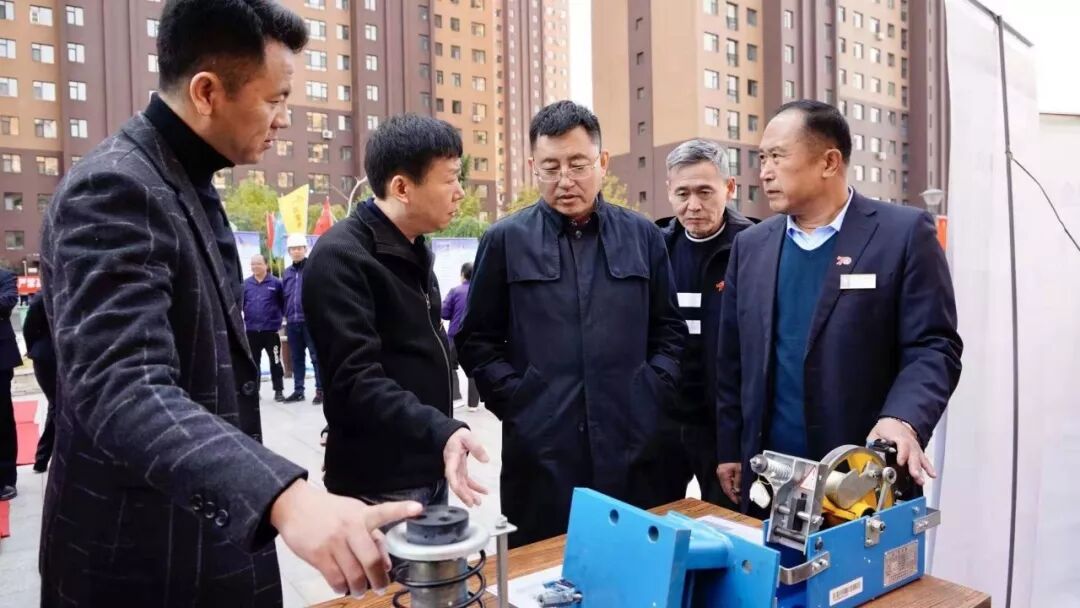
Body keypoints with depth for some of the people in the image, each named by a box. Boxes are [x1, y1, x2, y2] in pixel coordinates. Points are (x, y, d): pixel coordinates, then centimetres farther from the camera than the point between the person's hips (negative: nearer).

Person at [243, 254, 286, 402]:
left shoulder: (276, 283, -4)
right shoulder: (245, 284, 3)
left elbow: (284, 302, -2)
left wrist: (280, 317, -8)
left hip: (271, 330, -3)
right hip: (251, 330, 3)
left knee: (275, 361, 4)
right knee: (253, 362, 13)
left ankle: (279, 390, 13)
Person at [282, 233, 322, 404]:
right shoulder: (287, 273, 16)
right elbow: (284, 297, 20)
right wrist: (286, 316, 14)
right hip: (292, 322, 6)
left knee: (316, 356, -4)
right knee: (296, 358, 12)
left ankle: (320, 390, 1)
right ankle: (298, 390, 20)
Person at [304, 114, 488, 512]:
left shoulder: (414, 251, 10)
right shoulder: (340, 257, -19)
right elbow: (356, 380, -27)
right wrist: (441, 431, -37)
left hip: (430, 472, 9)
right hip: (379, 485, -9)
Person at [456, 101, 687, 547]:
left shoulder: (643, 236, 8)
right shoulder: (505, 240, 2)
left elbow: (669, 329, 13)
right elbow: (477, 340, 5)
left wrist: (653, 392, 1)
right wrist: (513, 399, -5)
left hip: (629, 444, 2)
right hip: (539, 447, -1)